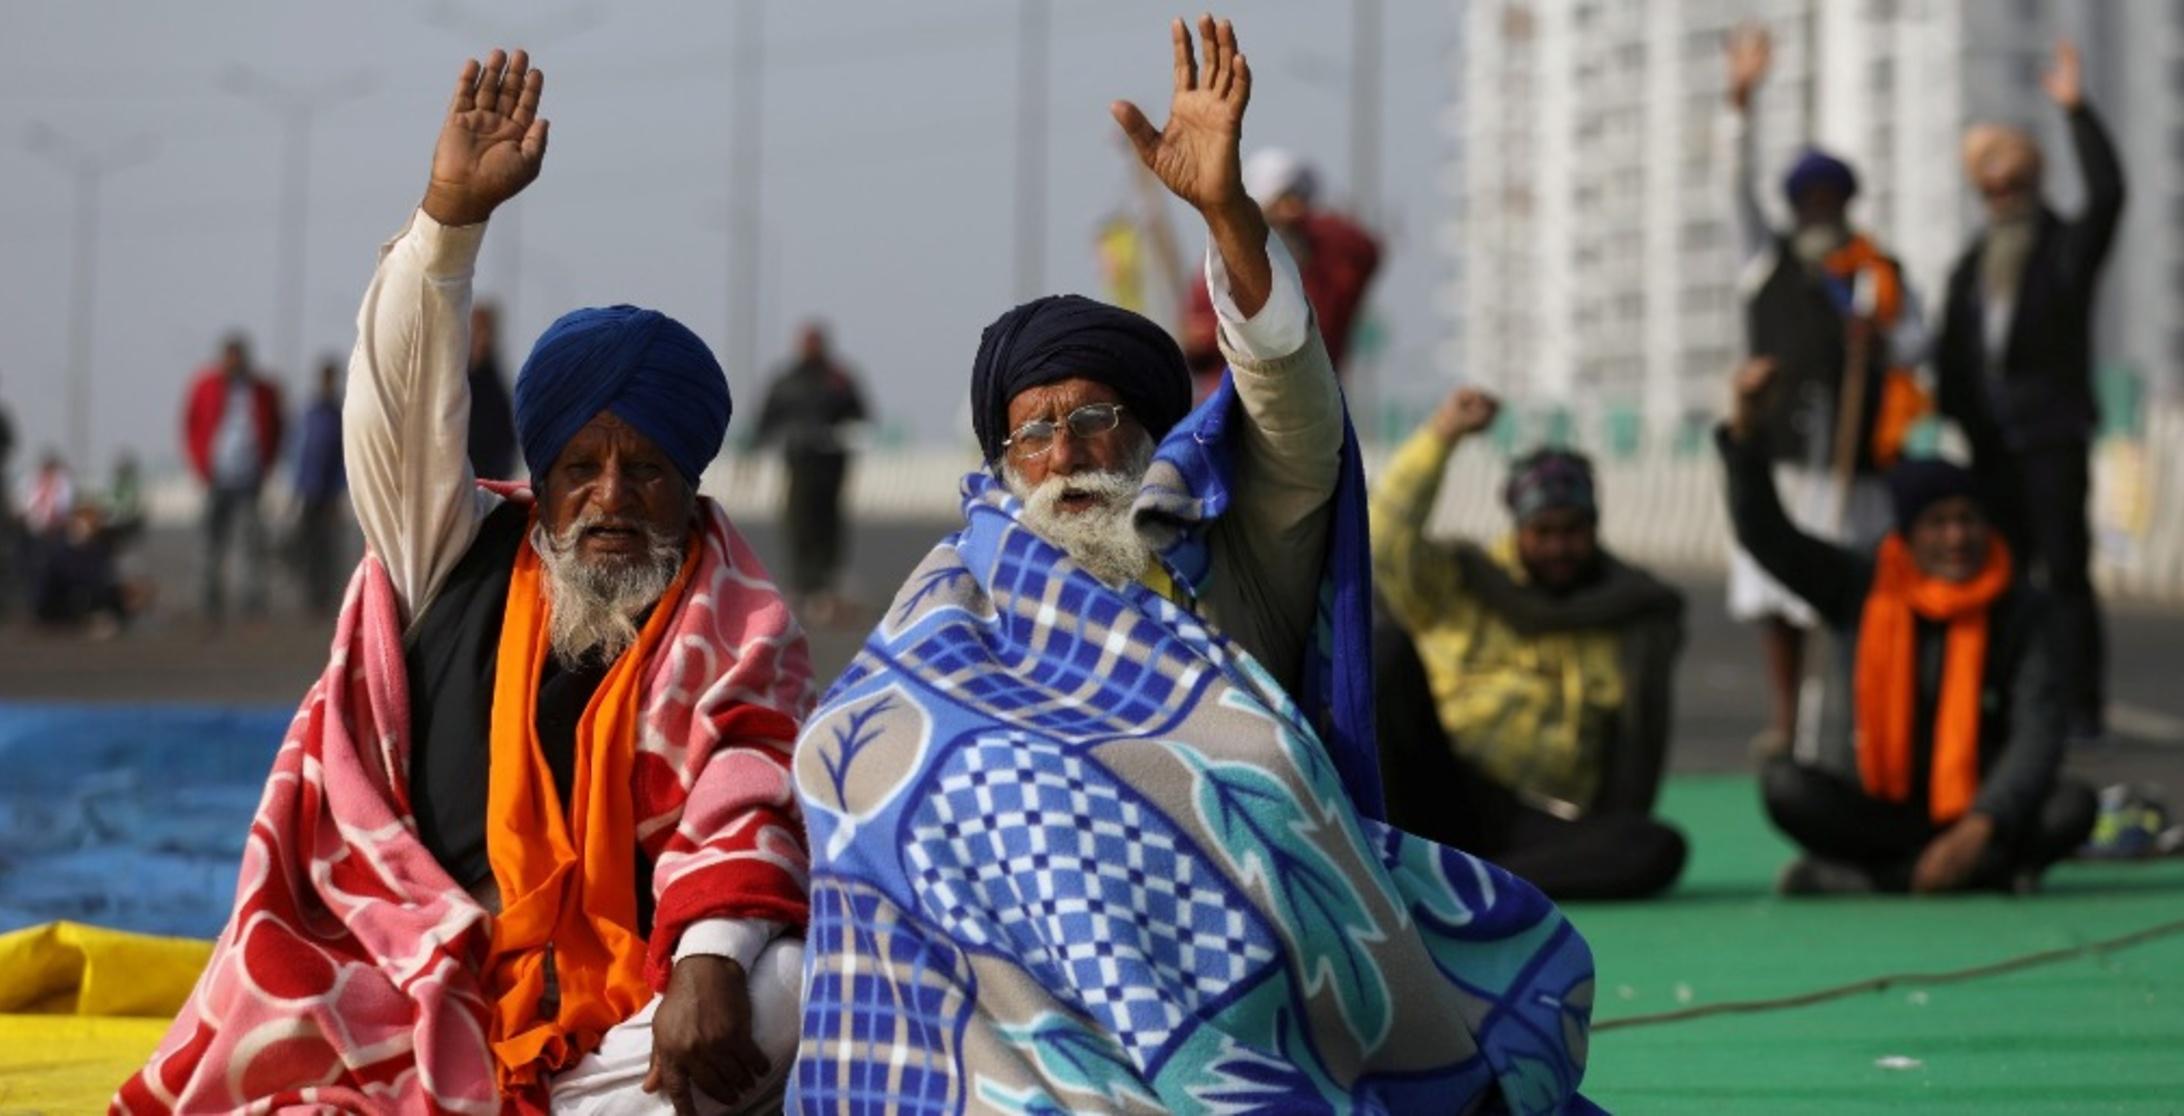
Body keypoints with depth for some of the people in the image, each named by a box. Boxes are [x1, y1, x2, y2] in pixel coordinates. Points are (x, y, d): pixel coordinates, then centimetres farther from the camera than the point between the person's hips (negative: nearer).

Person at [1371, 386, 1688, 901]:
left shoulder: (1631, 611, 12)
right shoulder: (1457, 584, 11)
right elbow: (1389, 540, -9)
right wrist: (1441, 434, -17)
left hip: (1546, 830, 1)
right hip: (1441, 796, 0)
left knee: (1661, 849, -29)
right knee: (1390, 642, -17)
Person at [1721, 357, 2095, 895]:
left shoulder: (2018, 609, -2)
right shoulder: (1864, 589, 1)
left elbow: (2036, 735, -11)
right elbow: (1764, 533, -8)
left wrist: (1978, 828, -26)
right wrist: (1746, 424, -22)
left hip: (1978, 811, 0)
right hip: (1873, 808, 0)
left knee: (2073, 806, -29)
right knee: (1785, 782, -27)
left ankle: (1852, 875, -28)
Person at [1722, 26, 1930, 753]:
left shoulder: (1880, 276, 8)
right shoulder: (1769, 258, 11)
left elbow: (1917, 344, 8)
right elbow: (1740, 183, 3)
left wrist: (1878, 337, -14)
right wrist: (1741, 101, -7)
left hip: (1849, 452, -2)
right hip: (1776, 446, 2)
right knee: (1773, 589, 0)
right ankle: (1784, 717, 7)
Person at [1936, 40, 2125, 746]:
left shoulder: (2068, 247, 3)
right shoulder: (1973, 264, 17)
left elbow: (2107, 192, -15)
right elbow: (1953, 355, 16)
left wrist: (2076, 110, -16)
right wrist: (1950, 421, 6)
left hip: (2053, 437, -5)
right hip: (1992, 443, 5)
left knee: (2065, 570, -9)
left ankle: (2080, 708, -10)